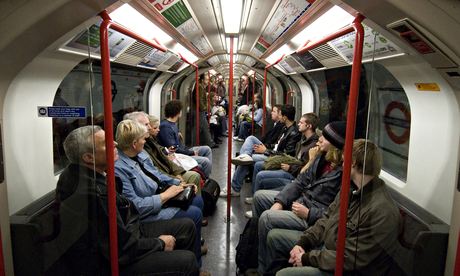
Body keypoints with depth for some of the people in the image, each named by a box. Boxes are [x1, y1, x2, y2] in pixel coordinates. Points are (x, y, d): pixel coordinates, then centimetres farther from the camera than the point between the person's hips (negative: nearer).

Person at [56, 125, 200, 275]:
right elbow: (122, 250, -26)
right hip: (115, 263, -10)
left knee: (186, 225, 10)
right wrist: (160, 243, -13)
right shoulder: (92, 194, -33)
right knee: (187, 261, -19)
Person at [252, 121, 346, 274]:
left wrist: (309, 214, -21)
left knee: (266, 218, -21)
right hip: (301, 199, 10)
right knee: (259, 196, 11)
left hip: (313, 219, -9)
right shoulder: (323, 157, 2)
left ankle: (264, 268, 2)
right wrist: (279, 202, -3)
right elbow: (300, 181, 6)